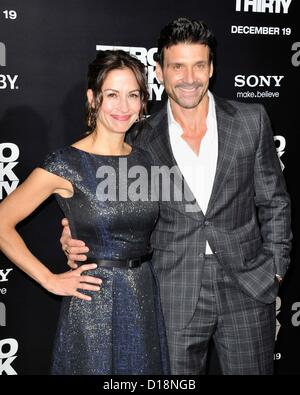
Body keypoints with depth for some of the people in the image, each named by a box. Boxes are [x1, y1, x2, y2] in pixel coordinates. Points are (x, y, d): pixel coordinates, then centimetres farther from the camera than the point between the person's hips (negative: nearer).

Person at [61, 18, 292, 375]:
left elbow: (273, 201, 5)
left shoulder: (251, 120, -2)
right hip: (174, 296, 0)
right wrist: (81, 240, -12)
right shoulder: (144, 142, -3)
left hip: (248, 290, 1)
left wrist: (274, 269, 1)